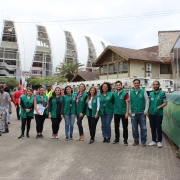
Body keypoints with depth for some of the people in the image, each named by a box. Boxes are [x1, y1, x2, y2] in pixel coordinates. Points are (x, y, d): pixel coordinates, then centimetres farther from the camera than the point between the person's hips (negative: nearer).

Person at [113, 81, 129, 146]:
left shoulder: (125, 93, -7)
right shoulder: (114, 94, 4)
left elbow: (127, 103, -9)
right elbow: (113, 103, 10)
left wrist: (127, 112, -13)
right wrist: (113, 111, 4)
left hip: (123, 113, -4)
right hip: (116, 113, 4)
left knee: (125, 127, 5)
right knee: (116, 126, 13)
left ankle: (125, 140, 17)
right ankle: (117, 138, 27)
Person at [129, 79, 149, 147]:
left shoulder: (143, 91, -1)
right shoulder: (130, 92, 4)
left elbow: (147, 101, -1)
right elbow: (129, 102, 7)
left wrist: (146, 110, -6)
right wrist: (130, 111, 4)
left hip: (142, 113, -2)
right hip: (133, 113, 2)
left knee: (143, 128, 2)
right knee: (134, 128, 9)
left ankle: (143, 141, 14)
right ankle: (136, 141, 23)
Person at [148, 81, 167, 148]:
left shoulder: (162, 93, -3)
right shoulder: (151, 94, 10)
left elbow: (165, 103, -8)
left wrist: (158, 107, -20)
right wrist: (148, 112, 9)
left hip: (159, 114, -4)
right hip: (151, 114, 4)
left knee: (159, 128, 1)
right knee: (153, 128, 10)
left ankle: (159, 141, 13)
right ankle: (153, 141, 20)